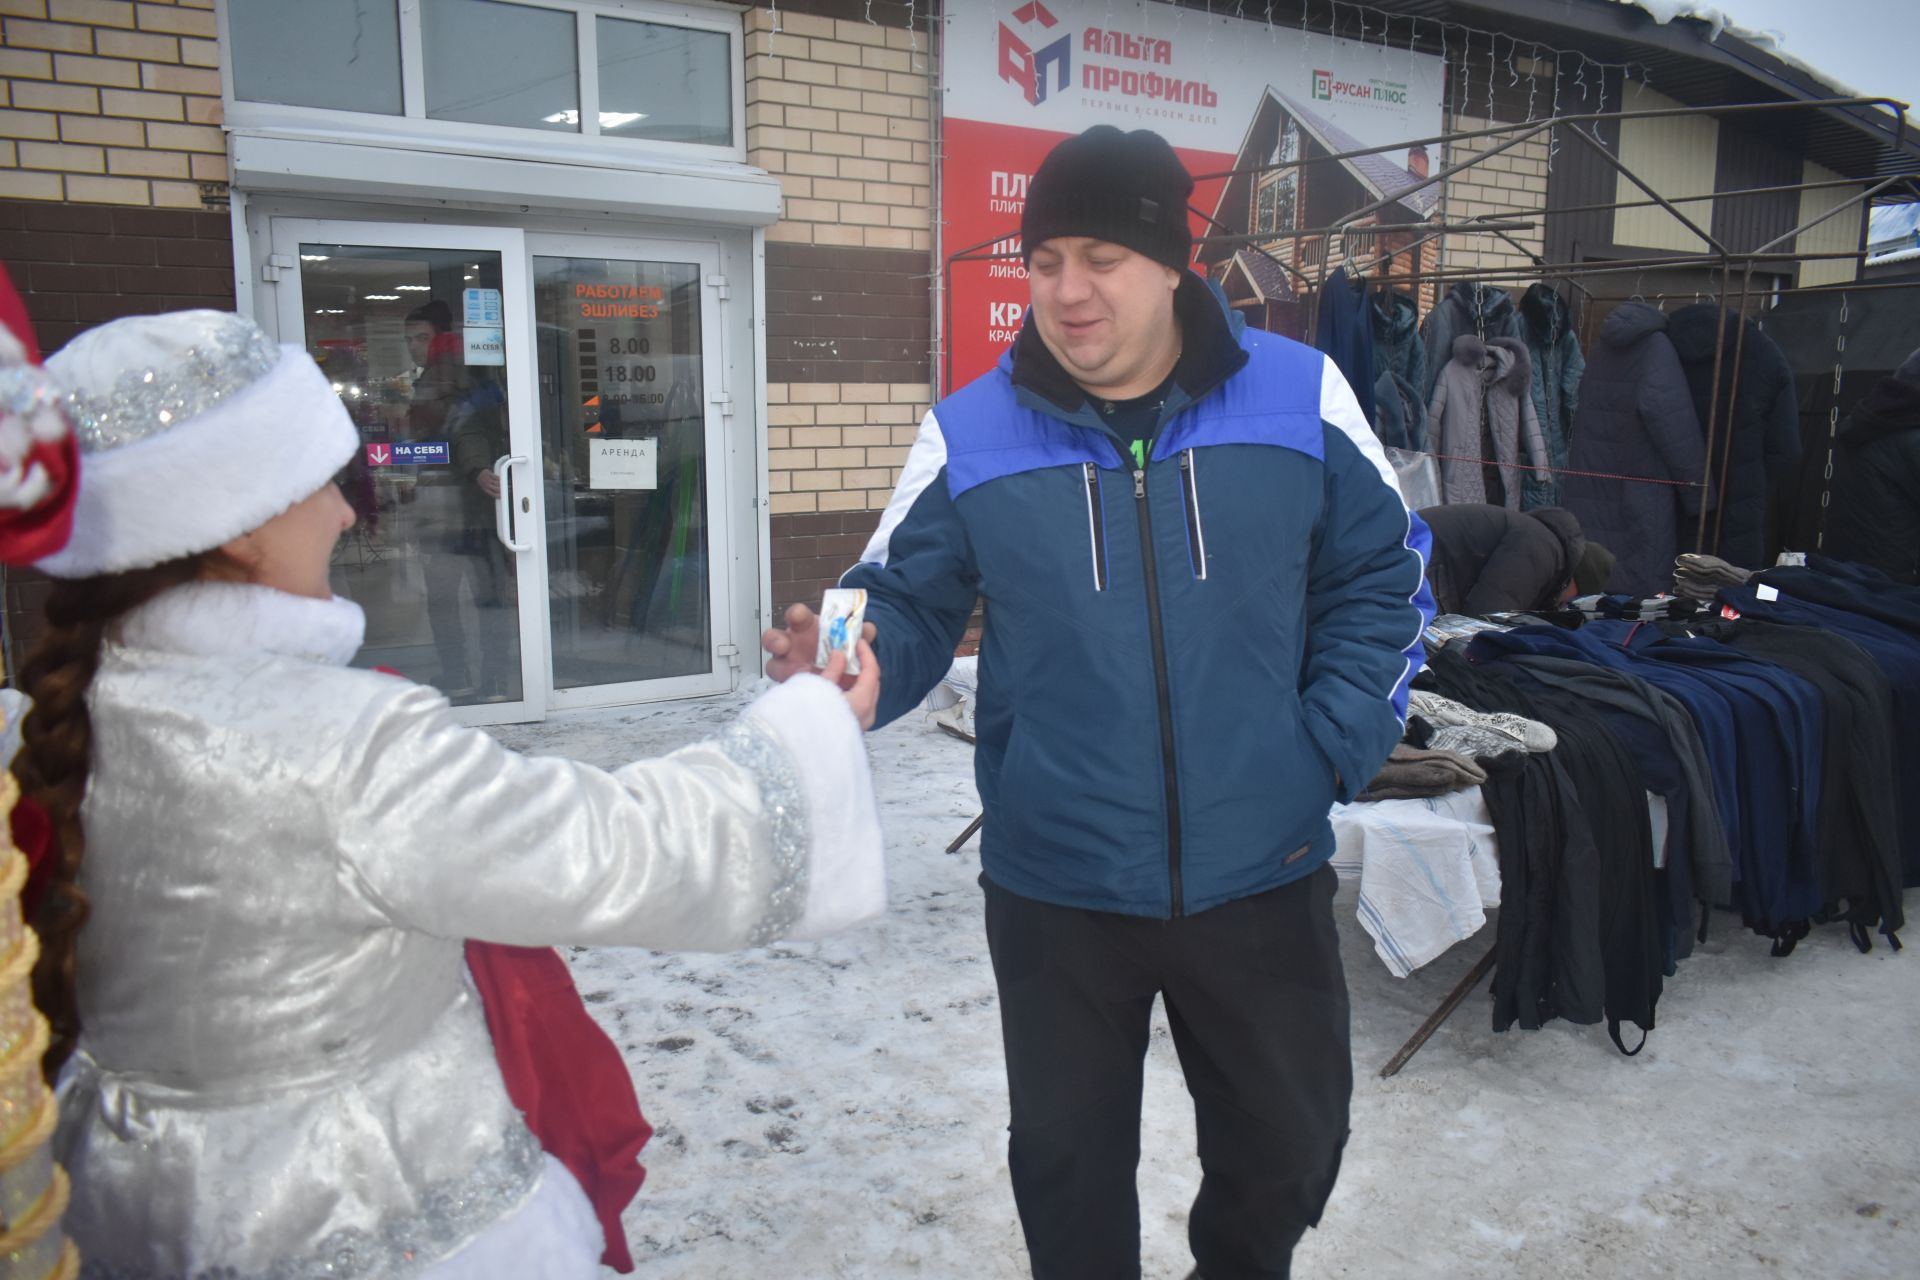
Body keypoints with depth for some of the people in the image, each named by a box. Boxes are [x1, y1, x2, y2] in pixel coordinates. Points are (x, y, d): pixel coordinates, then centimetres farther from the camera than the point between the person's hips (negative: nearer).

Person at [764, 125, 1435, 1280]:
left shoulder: (1300, 397, -5)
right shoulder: (971, 434, -7)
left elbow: (1381, 578, 4)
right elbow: (908, 610, -2)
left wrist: (1335, 748, -6)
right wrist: (841, 666, -24)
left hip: (1263, 873, 2)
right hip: (1056, 885, -1)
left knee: (1289, 1142, 23)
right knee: (1067, 1159, 19)